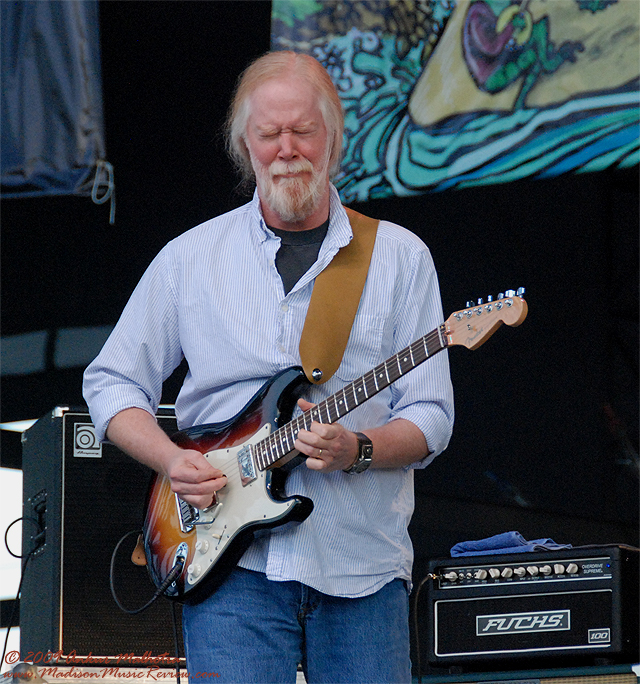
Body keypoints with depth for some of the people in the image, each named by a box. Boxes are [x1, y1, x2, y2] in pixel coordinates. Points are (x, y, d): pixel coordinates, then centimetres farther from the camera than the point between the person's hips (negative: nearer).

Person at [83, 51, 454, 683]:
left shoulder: (400, 258, 6)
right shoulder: (191, 257, 9)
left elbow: (430, 418, 3)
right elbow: (111, 382, 14)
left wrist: (357, 449, -18)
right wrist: (171, 459, -5)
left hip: (362, 566, 1)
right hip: (234, 564, 0)